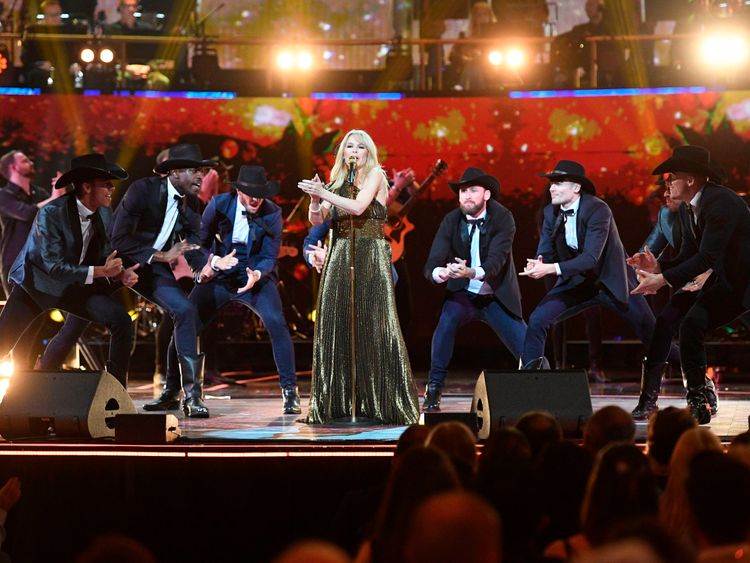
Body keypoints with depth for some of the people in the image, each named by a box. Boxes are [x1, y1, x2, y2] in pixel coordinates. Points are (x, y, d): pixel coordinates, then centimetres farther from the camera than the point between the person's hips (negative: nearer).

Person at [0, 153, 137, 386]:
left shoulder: (104, 215, -5)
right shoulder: (51, 213, -23)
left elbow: (105, 257, 3)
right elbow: (54, 266, -26)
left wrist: (120, 273, -20)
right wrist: (100, 271, -31)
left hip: (77, 287, 4)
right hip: (37, 284, -4)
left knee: (120, 320, -16)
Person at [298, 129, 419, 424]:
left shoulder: (375, 175, 2)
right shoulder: (338, 183, 15)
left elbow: (358, 207, -13)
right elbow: (316, 220, 8)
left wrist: (323, 193, -11)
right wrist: (315, 199, -10)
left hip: (371, 256, -5)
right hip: (340, 256, 5)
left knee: (374, 327, -7)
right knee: (335, 327, 0)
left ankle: (385, 402, -3)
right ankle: (334, 402, 4)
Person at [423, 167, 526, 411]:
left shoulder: (503, 218, -15)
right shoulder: (451, 221, -9)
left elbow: (496, 261, -27)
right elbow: (431, 264, -16)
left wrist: (471, 272, -48)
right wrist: (441, 273, -42)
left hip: (498, 297, 0)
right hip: (464, 294, 1)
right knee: (447, 320, -31)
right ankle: (433, 390, -23)